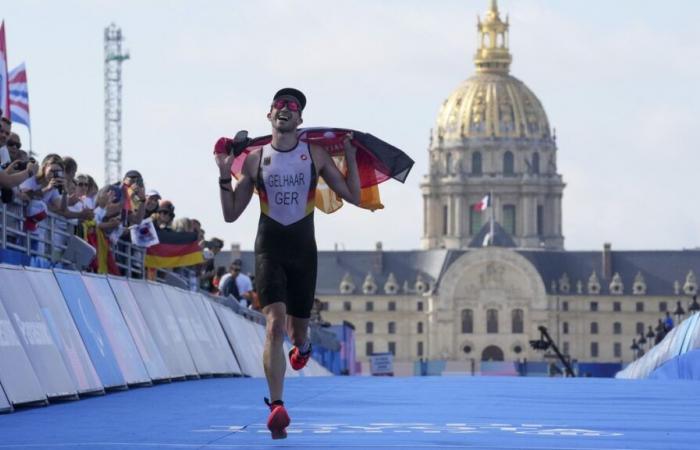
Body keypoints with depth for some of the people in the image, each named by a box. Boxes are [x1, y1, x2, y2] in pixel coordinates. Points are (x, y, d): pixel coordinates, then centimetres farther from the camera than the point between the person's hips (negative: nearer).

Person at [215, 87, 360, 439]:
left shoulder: (315, 154, 3)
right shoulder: (254, 159, 3)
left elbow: (353, 197, 3)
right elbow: (230, 214, 7)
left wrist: (351, 157, -6)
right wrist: (224, 176, -6)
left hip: (303, 251, 1)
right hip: (269, 249, -1)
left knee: (297, 326, 11)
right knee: (275, 323, -18)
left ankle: (302, 345, 52)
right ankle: (276, 407, -22)